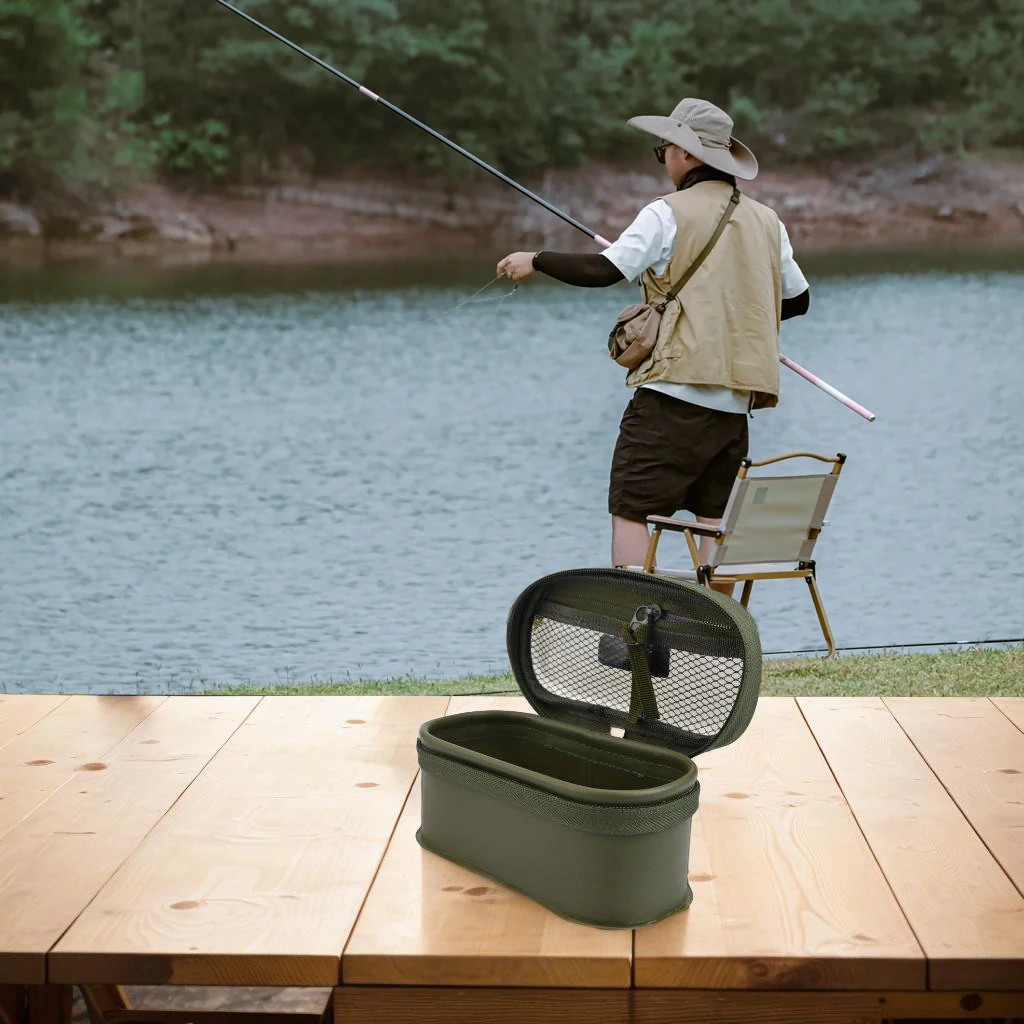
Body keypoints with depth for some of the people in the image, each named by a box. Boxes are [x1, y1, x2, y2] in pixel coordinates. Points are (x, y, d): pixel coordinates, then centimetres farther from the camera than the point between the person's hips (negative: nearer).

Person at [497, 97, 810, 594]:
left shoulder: (669, 213, -6)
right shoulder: (766, 222, 13)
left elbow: (603, 270, -14)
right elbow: (798, 299, 22)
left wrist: (535, 261, 0)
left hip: (674, 392, -6)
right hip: (734, 402, 6)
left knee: (631, 514, -2)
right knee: (717, 520, 10)